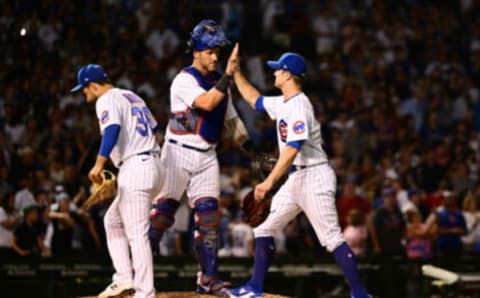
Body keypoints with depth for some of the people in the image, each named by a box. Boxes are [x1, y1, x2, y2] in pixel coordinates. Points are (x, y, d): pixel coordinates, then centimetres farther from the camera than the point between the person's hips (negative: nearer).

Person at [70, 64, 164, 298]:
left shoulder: (107, 100, -6)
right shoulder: (132, 96, 20)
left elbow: (112, 129, -24)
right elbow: (154, 127, 24)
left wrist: (99, 163, -30)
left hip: (135, 168, -10)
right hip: (154, 163, 10)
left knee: (137, 234, -10)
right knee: (113, 220, 21)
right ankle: (124, 278, 14)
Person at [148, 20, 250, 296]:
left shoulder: (219, 82, 12)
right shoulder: (184, 80, -11)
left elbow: (231, 119, 17)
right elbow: (206, 103, -27)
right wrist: (228, 75, -31)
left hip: (207, 157, 6)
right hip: (179, 154, -6)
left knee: (208, 216, 0)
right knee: (162, 212, -4)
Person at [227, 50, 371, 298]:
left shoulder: (299, 105, -17)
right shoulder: (282, 104, 13)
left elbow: (293, 148, -26)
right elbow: (255, 100, 32)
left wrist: (270, 181, -29)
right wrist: (236, 73, 26)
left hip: (314, 177, -10)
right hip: (296, 179, 10)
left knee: (332, 238, -12)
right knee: (264, 229, 10)